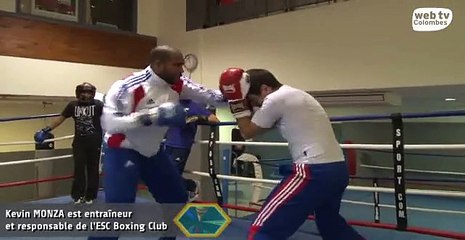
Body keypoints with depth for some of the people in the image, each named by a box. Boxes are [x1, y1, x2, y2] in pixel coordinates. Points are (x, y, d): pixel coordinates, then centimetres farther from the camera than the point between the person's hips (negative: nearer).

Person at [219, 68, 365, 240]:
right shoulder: (296, 95, 20)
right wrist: (247, 107, 17)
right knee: (330, 223, 32)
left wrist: (237, 100, 7)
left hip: (315, 171, -10)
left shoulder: (275, 99, -8)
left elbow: (248, 132, 2)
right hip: (338, 169, 10)